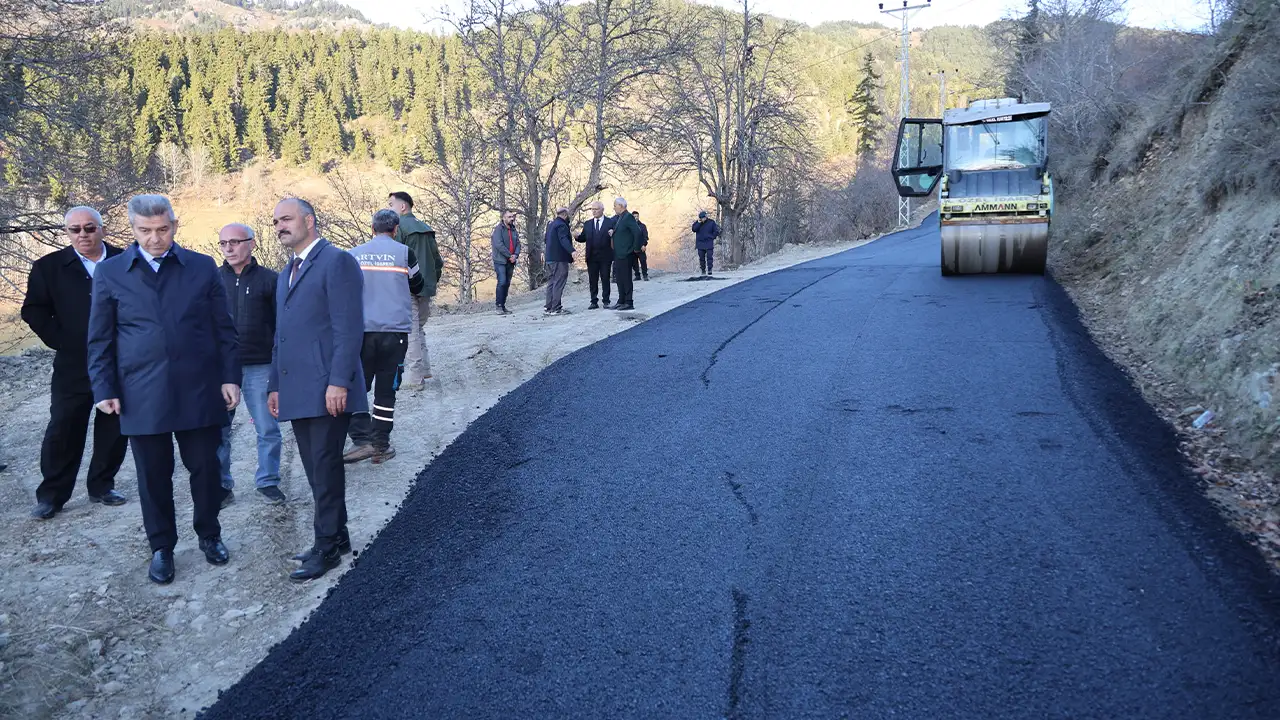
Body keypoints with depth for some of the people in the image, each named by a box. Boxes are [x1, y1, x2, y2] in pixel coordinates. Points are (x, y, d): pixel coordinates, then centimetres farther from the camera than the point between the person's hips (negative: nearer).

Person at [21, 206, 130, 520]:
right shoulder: (50, 267, 1)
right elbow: (33, 311, 2)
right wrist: (61, 342, -7)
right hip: (73, 366, -1)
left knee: (114, 429, 9)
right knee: (63, 430, 2)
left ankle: (102, 486, 23)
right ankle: (51, 495, 12)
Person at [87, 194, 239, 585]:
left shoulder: (202, 267, 4)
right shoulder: (110, 272, 4)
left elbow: (223, 329, 6)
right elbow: (100, 339, 5)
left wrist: (230, 377, 0)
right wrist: (104, 388, -2)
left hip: (199, 391, 0)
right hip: (141, 396, 0)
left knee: (205, 469, 7)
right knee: (154, 476, 8)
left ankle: (209, 535, 28)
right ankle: (161, 547, 23)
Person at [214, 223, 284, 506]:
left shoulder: (269, 279, 1)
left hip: (259, 367, -2)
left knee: (268, 429, 3)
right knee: (218, 430, 5)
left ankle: (268, 481, 17)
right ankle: (221, 486, 16)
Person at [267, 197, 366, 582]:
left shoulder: (337, 261, -7)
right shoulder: (287, 273, 22)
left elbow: (349, 328, -15)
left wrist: (339, 382, -20)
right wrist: (276, 385, 19)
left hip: (326, 390, -8)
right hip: (297, 393, 8)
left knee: (325, 468, -3)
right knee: (316, 469, 11)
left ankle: (326, 546, 6)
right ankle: (336, 536, 22)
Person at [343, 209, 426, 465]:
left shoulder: (353, 255, 5)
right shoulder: (404, 253, -1)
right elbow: (418, 287, 13)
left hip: (361, 331, 1)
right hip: (395, 331, -1)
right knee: (385, 390, 7)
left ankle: (362, 440, -4)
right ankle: (380, 446, 10)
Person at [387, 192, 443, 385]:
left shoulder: (398, 226, -9)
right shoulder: (425, 228, 14)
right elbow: (438, 260, 16)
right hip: (426, 287, 7)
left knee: (409, 331, -3)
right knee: (418, 329, 19)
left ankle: (413, 376, -2)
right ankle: (424, 369, 20)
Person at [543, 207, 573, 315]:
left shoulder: (550, 225, 17)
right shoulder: (562, 225, -13)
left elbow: (546, 240, 29)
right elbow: (563, 240, -28)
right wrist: (572, 251, -41)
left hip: (550, 258, 10)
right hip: (559, 259, -10)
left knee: (551, 282, 14)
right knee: (559, 284, -8)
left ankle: (548, 307, 15)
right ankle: (556, 308, -10)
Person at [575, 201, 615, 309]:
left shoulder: (610, 222, 2)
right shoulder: (587, 224, 12)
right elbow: (583, 238, 8)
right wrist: (577, 236, -13)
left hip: (605, 256, -3)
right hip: (592, 256, 3)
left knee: (605, 279, 3)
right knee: (592, 280, 5)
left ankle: (606, 300, 10)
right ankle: (594, 302, 10)